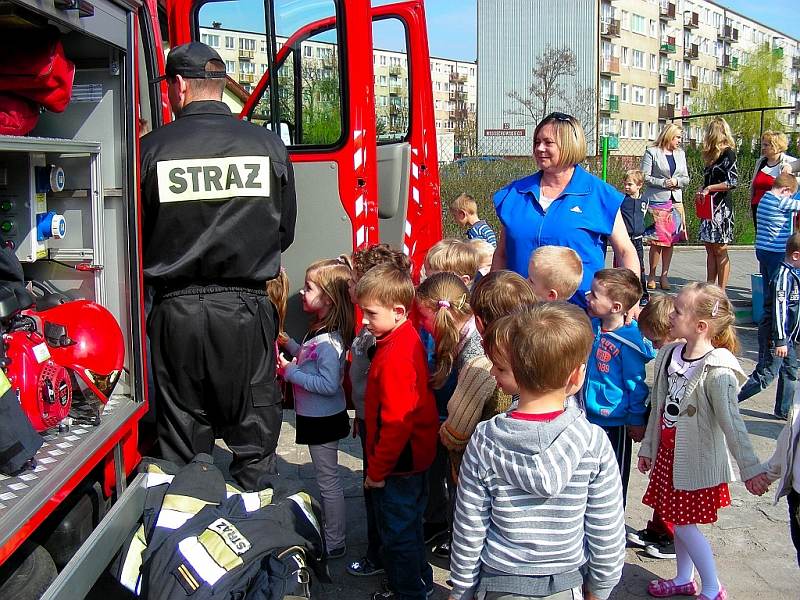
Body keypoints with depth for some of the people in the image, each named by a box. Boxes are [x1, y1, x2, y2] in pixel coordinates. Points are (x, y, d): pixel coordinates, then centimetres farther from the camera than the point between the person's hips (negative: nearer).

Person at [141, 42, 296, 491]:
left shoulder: (152, 148, -6)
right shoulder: (269, 144, -2)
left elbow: (135, 238, 1)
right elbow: (285, 232, 6)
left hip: (176, 311, 0)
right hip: (246, 308, 1)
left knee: (182, 432, 14)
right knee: (252, 434, 13)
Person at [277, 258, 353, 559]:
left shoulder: (328, 342, -26)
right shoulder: (318, 331, 3)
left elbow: (329, 385, -30)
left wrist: (290, 372, -25)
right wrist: (288, 344, 9)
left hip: (324, 420, -10)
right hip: (315, 417, 10)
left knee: (328, 481, 5)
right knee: (326, 480, 22)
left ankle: (334, 544, 19)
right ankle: (329, 533, 37)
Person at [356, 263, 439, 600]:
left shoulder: (395, 357, -28)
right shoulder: (408, 338, 2)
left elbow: (397, 422, -28)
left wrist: (377, 470, -18)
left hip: (397, 463, -10)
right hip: (414, 456, 10)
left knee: (398, 534, 8)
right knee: (408, 525, 25)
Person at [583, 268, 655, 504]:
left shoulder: (628, 342, -22)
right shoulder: (592, 326, -3)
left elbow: (636, 383, -13)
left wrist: (637, 420, -7)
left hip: (614, 421, -7)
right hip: (587, 414, 7)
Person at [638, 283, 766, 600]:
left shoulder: (717, 371, -23)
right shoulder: (670, 354, -1)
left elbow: (731, 422, -25)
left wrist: (749, 467, -25)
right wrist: (648, 446, 15)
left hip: (697, 459, -7)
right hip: (669, 451, 7)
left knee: (683, 523, 1)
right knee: (677, 518, 18)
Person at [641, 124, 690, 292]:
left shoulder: (680, 154, 16)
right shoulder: (652, 152, -1)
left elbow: (686, 178, 16)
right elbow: (645, 177, -6)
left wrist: (676, 181, -4)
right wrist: (663, 183, -14)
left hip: (675, 201, 5)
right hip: (657, 201, -5)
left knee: (670, 240, 3)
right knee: (658, 240, -9)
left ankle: (664, 276, 11)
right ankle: (652, 276, 3)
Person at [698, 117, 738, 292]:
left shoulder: (728, 153, -10)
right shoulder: (713, 155, 15)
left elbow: (733, 181, -18)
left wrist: (709, 189, -13)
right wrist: (703, 190, 5)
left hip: (722, 207, -9)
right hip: (710, 207, 9)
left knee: (720, 250, -5)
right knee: (710, 249, 9)